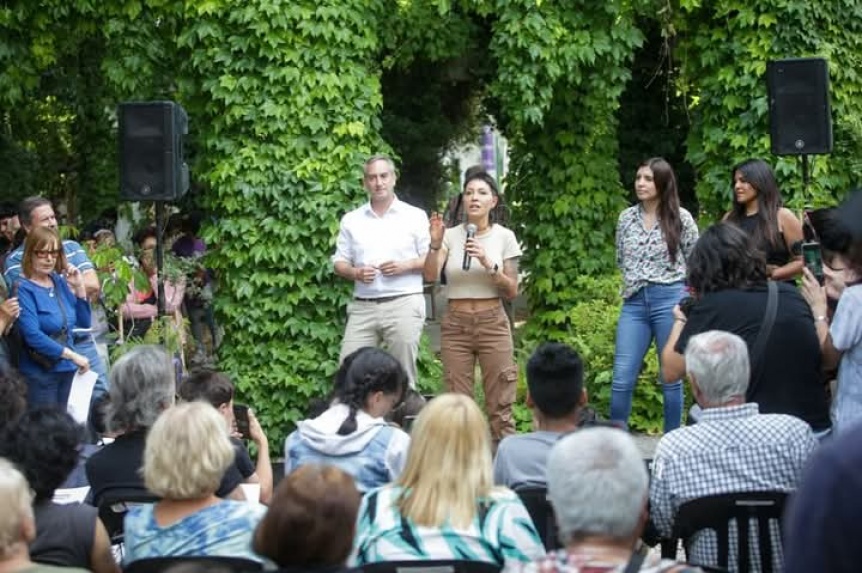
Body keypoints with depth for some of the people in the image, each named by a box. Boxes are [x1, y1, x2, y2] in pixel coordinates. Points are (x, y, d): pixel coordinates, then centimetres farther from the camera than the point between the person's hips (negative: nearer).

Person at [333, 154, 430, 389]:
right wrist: (355, 273, -8)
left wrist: (405, 266, -11)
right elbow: (339, 263, 13)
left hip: (404, 304, -2)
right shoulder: (351, 220, 13)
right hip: (362, 307, 2)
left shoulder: (415, 216, 6)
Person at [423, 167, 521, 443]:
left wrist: (488, 265, -17)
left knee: (499, 404, -1)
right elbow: (430, 276, -11)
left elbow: (512, 292, -2)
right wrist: (435, 244, -27)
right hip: (455, 324, 1)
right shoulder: (451, 235, 2)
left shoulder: (504, 237, 1)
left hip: (492, 322, -1)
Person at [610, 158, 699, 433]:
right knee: (622, 379, -4)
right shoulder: (626, 218, 9)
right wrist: (636, 281, 12)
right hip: (634, 302, 3)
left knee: (671, 378, 3)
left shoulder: (680, 218, -1)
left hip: (669, 300, -3)